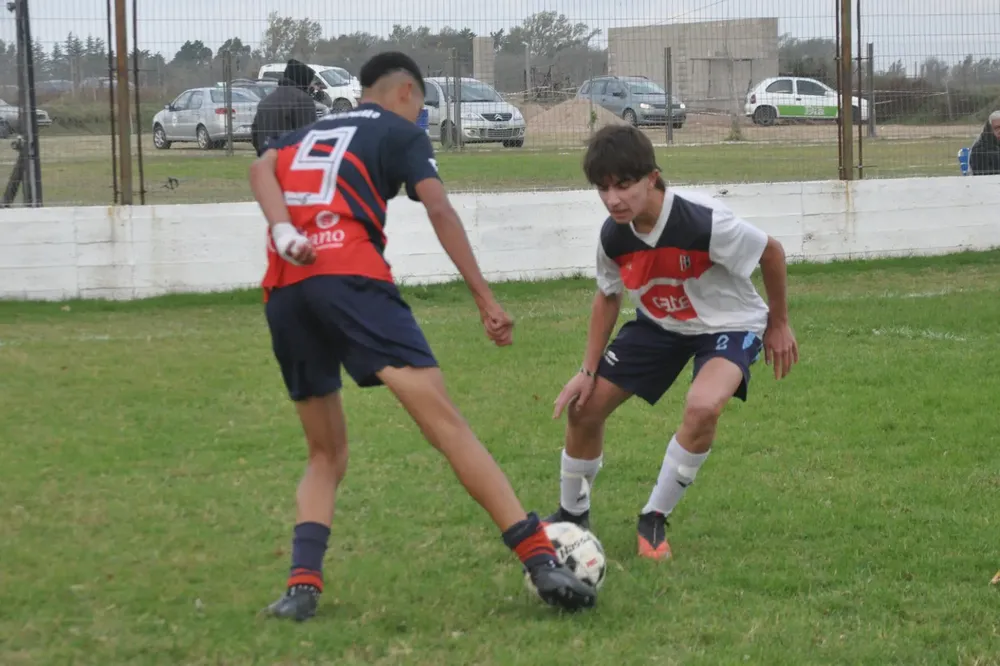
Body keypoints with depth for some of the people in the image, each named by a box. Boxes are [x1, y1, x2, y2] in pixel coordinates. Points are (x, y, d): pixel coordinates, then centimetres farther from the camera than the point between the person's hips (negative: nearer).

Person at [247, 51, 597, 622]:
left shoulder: (305, 134, 31)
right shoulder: (400, 131, 17)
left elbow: (261, 170, 9)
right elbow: (440, 210, 1)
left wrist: (284, 234, -7)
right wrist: (486, 298, -2)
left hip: (283, 290, 5)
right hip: (350, 276, -5)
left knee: (327, 454, 18)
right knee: (444, 419, -13)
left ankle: (303, 584, -2)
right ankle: (541, 561, -21)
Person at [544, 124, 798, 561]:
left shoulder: (704, 223, -34)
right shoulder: (613, 236, -17)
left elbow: (771, 253, -18)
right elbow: (607, 296, 3)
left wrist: (778, 325, -5)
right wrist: (588, 370, 0)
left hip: (728, 324, -5)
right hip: (660, 325, 5)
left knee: (702, 407, -35)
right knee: (584, 406, 1)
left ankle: (654, 519, -12)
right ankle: (572, 514, 29)